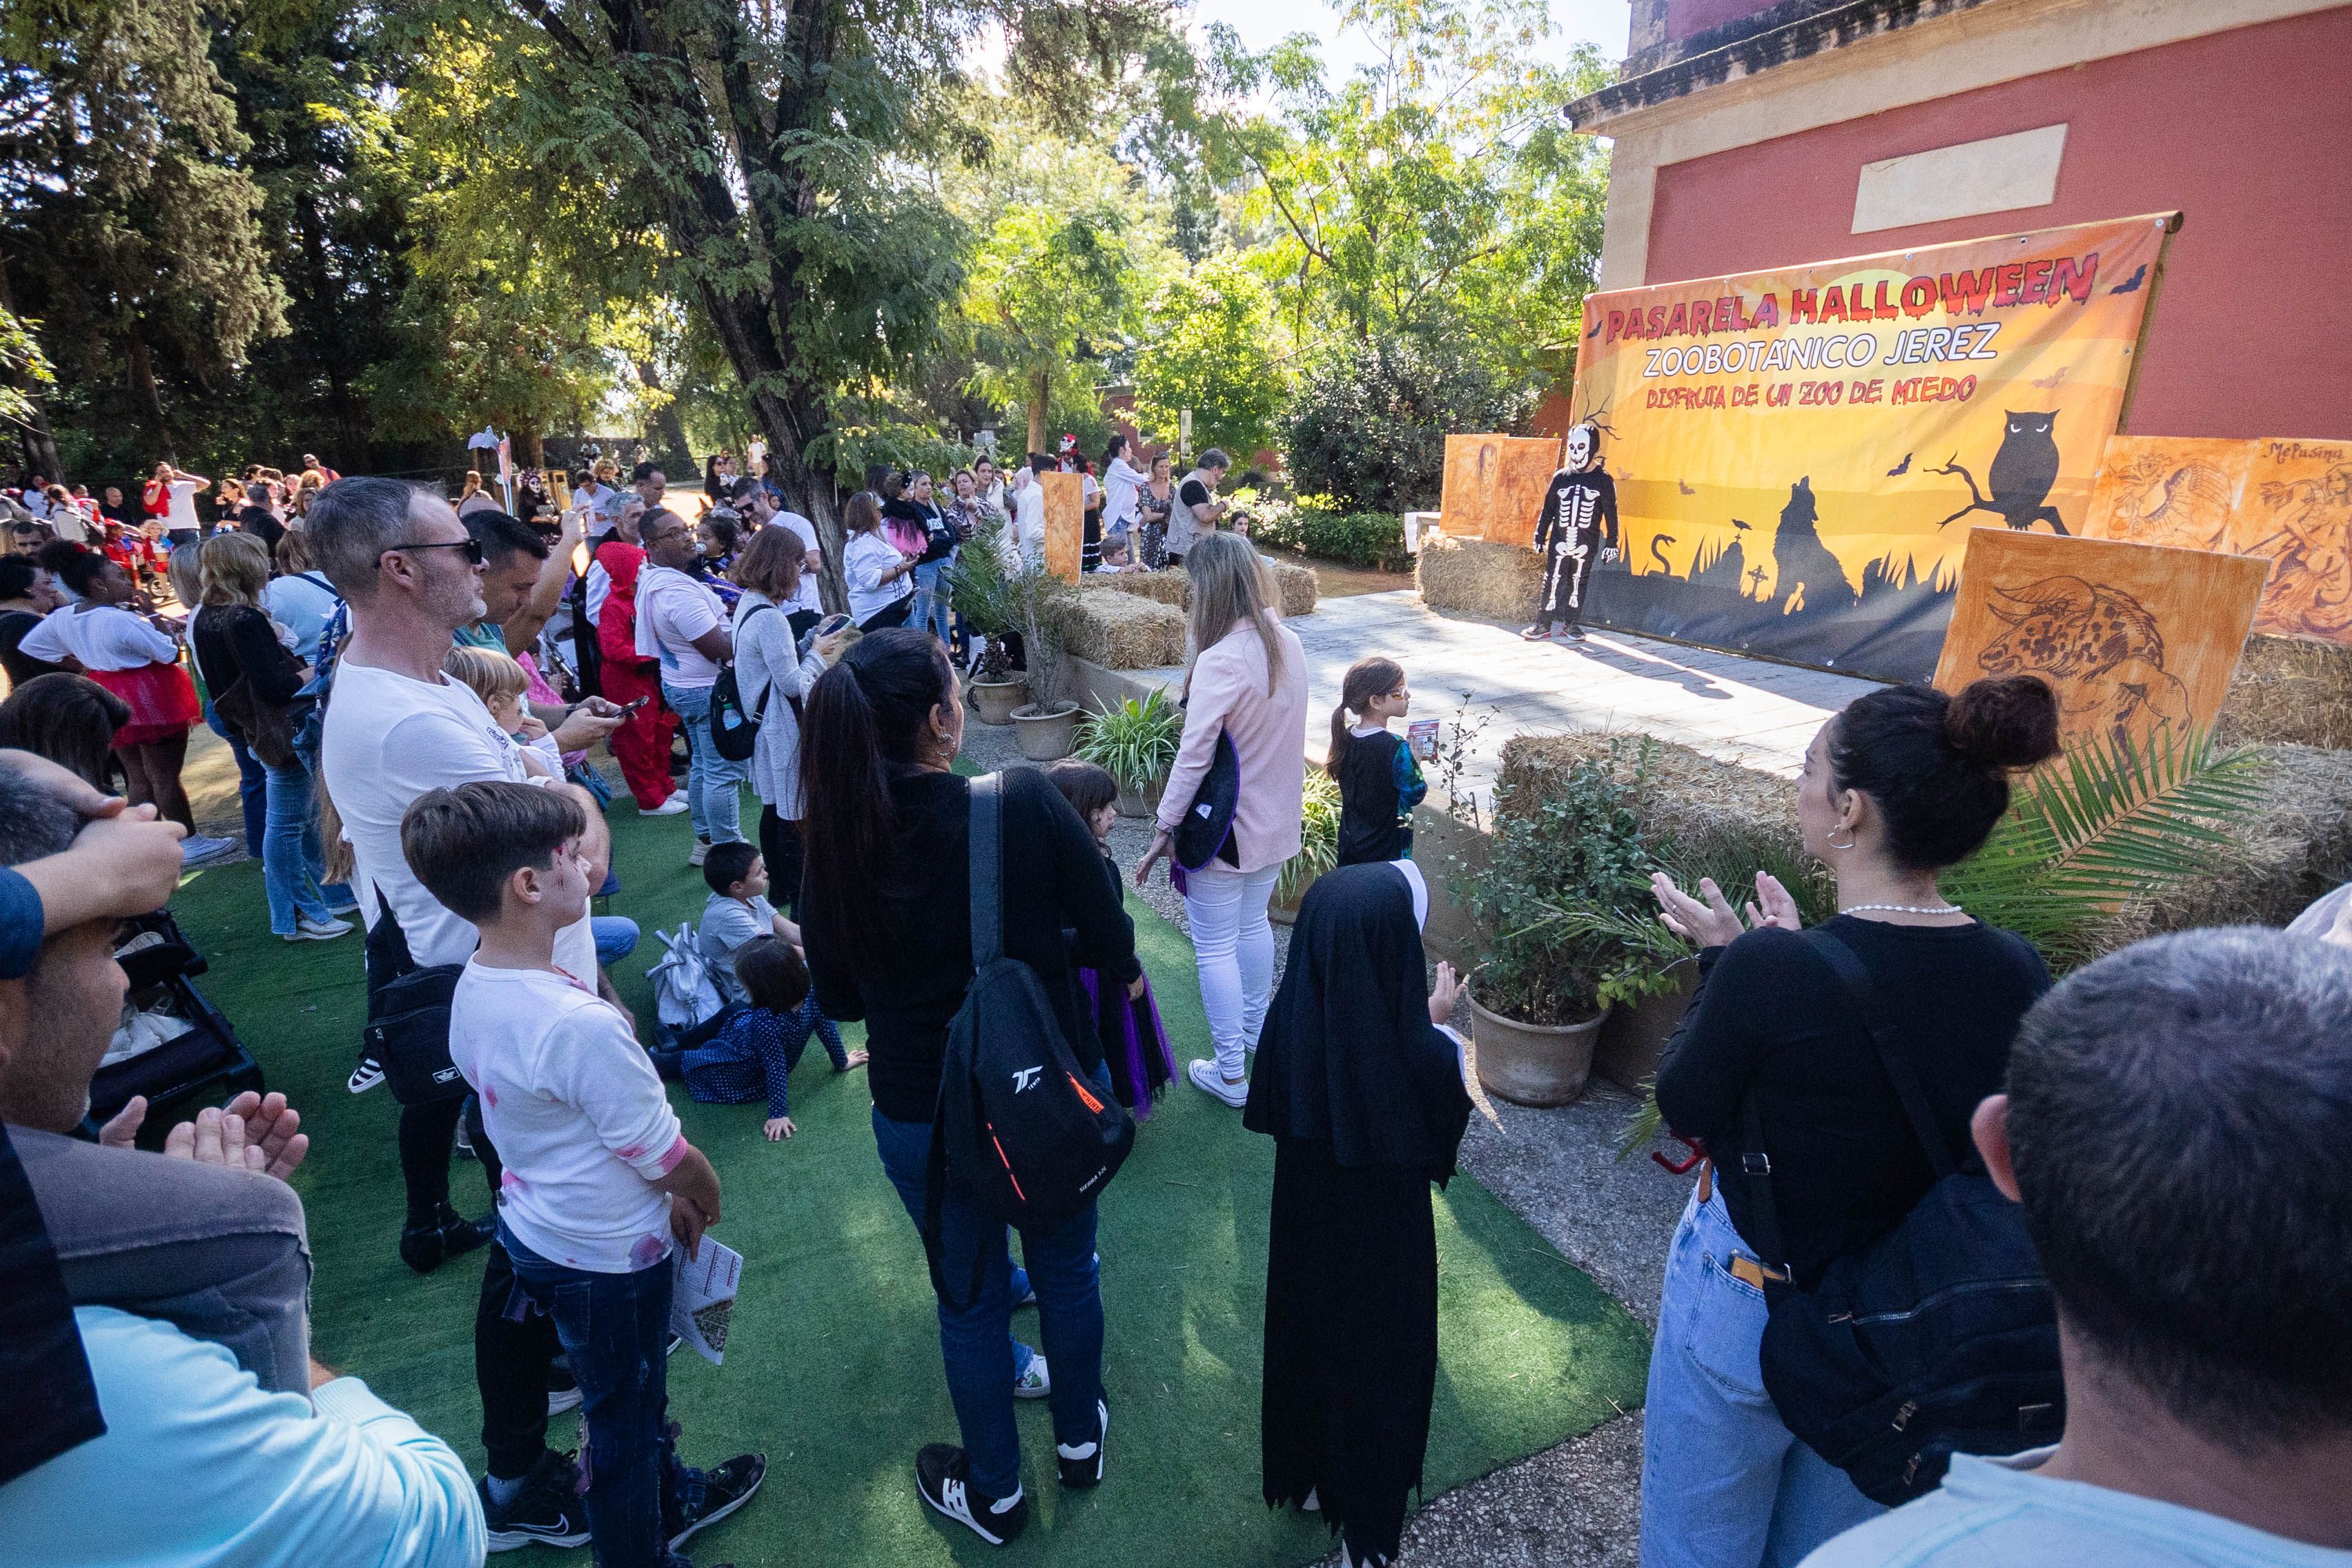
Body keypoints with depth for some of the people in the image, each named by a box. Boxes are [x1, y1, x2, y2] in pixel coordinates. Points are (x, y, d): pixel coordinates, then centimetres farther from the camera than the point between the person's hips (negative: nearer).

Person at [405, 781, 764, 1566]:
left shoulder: (473, 988, -7)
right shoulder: (581, 1024, -35)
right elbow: (670, 1159, -23)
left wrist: (664, 1197, 8)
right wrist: (704, 1195, -1)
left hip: (534, 1227, 8)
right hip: (608, 1258, -8)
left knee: (636, 1391, 30)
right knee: (624, 1424, 17)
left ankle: (670, 1499, 53)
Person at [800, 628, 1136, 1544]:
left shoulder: (837, 843, -16)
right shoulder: (1028, 804, -23)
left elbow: (841, 997, -3)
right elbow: (1109, 943, -15)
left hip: (925, 1115, 1)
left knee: (970, 1296, 24)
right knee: (1066, 1263, 26)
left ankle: (994, 1492, 47)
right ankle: (1080, 1437, 51)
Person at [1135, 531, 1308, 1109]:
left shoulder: (1221, 661, -26)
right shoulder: (1289, 643, -1)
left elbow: (1193, 758, -25)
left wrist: (1164, 828, -17)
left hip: (1226, 829, -8)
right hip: (1277, 821, 8)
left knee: (1215, 947, 7)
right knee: (1253, 923, 26)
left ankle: (1231, 1073, 19)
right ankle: (1255, 1029, 45)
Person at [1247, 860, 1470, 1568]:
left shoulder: (1290, 1021, -23)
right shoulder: (1418, 1051, -33)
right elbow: (1446, 1118, -12)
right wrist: (1439, 1024, -1)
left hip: (1305, 1224, 4)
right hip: (1385, 1237, -3)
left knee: (1306, 1335, 27)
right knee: (1381, 1359, 21)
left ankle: (1304, 1474, 51)